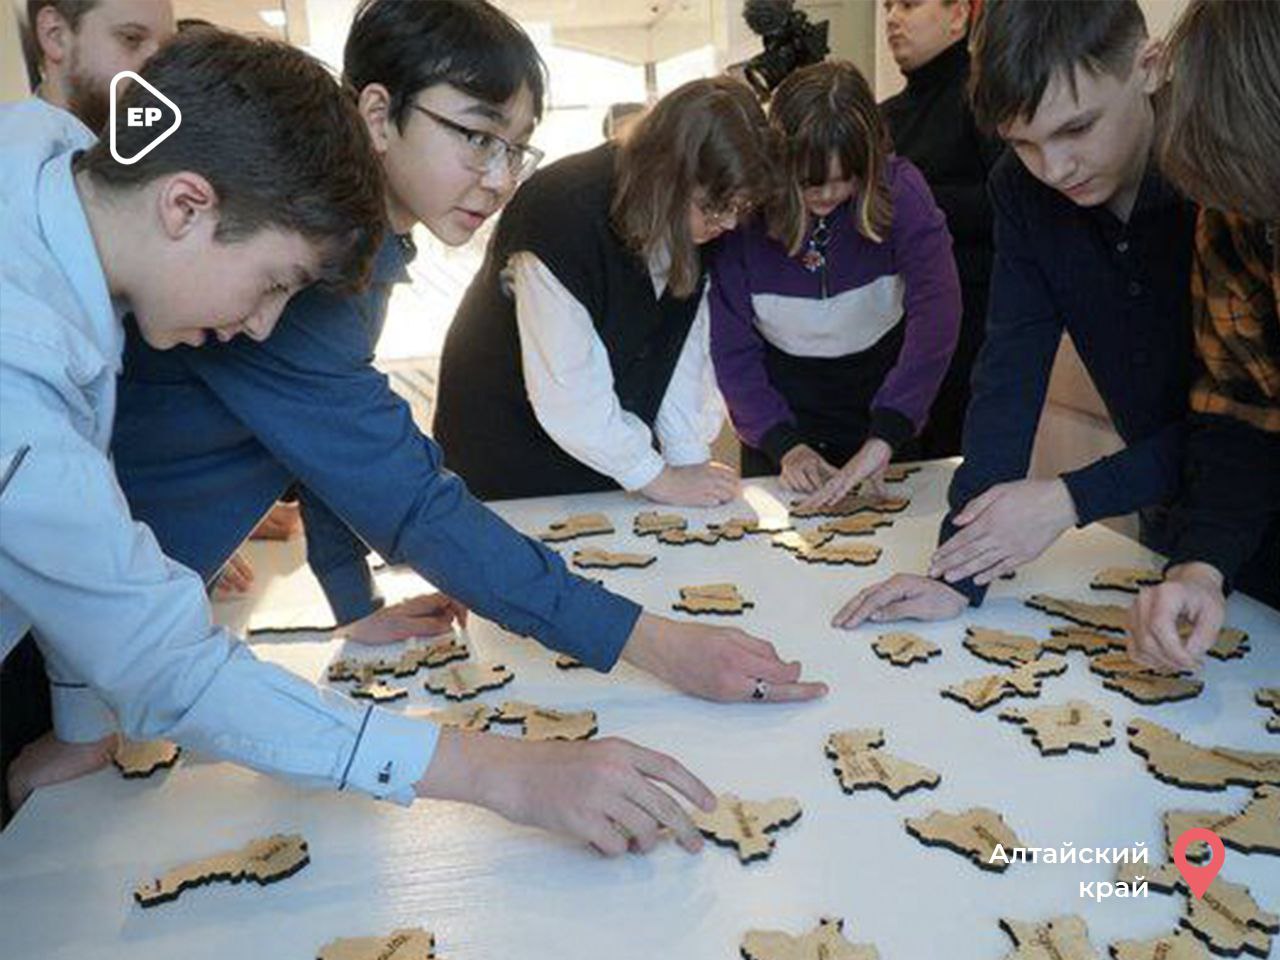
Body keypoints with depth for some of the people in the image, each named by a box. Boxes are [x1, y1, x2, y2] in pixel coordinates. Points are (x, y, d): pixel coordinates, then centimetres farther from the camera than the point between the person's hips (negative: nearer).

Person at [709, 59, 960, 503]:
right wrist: (783, 444, -27)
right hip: (783, 396, 0)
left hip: (883, 384, 1)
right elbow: (731, 347, -16)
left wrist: (885, 435, -41)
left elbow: (936, 311, -31)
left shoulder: (899, 189, -21)